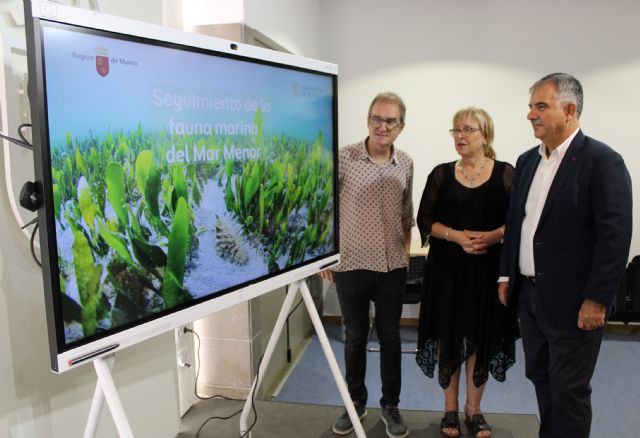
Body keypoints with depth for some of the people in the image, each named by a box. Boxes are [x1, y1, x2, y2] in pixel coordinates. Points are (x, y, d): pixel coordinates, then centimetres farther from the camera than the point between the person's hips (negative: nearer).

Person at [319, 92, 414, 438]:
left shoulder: (405, 164, 3)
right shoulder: (343, 158, -9)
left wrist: (407, 250, 12)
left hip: (393, 267, 3)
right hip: (351, 265, -2)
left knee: (390, 338, 12)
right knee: (355, 339, 11)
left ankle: (390, 405, 29)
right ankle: (355, 402, 31)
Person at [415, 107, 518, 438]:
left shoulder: (506, 173, 1)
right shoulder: (441, 174, 4)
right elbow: (425, 220, 1)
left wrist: (493, 236, -19)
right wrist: (457, 236, -15)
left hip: (489, 270, -1)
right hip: (447, 269, 1)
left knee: (482, 337, 7)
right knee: (448, 336, 6)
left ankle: (474, 410, 26)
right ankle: (450, 409, 24)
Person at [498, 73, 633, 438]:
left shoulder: (602, 161, -12)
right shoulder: (528, 160, 9)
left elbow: (616, 236, -16)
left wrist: (597, 299, -17)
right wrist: (507, 274, 13)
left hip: (572, 301, -7)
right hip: (530, 295, 7)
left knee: (569, 392, 5)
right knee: (540, 378, 19)